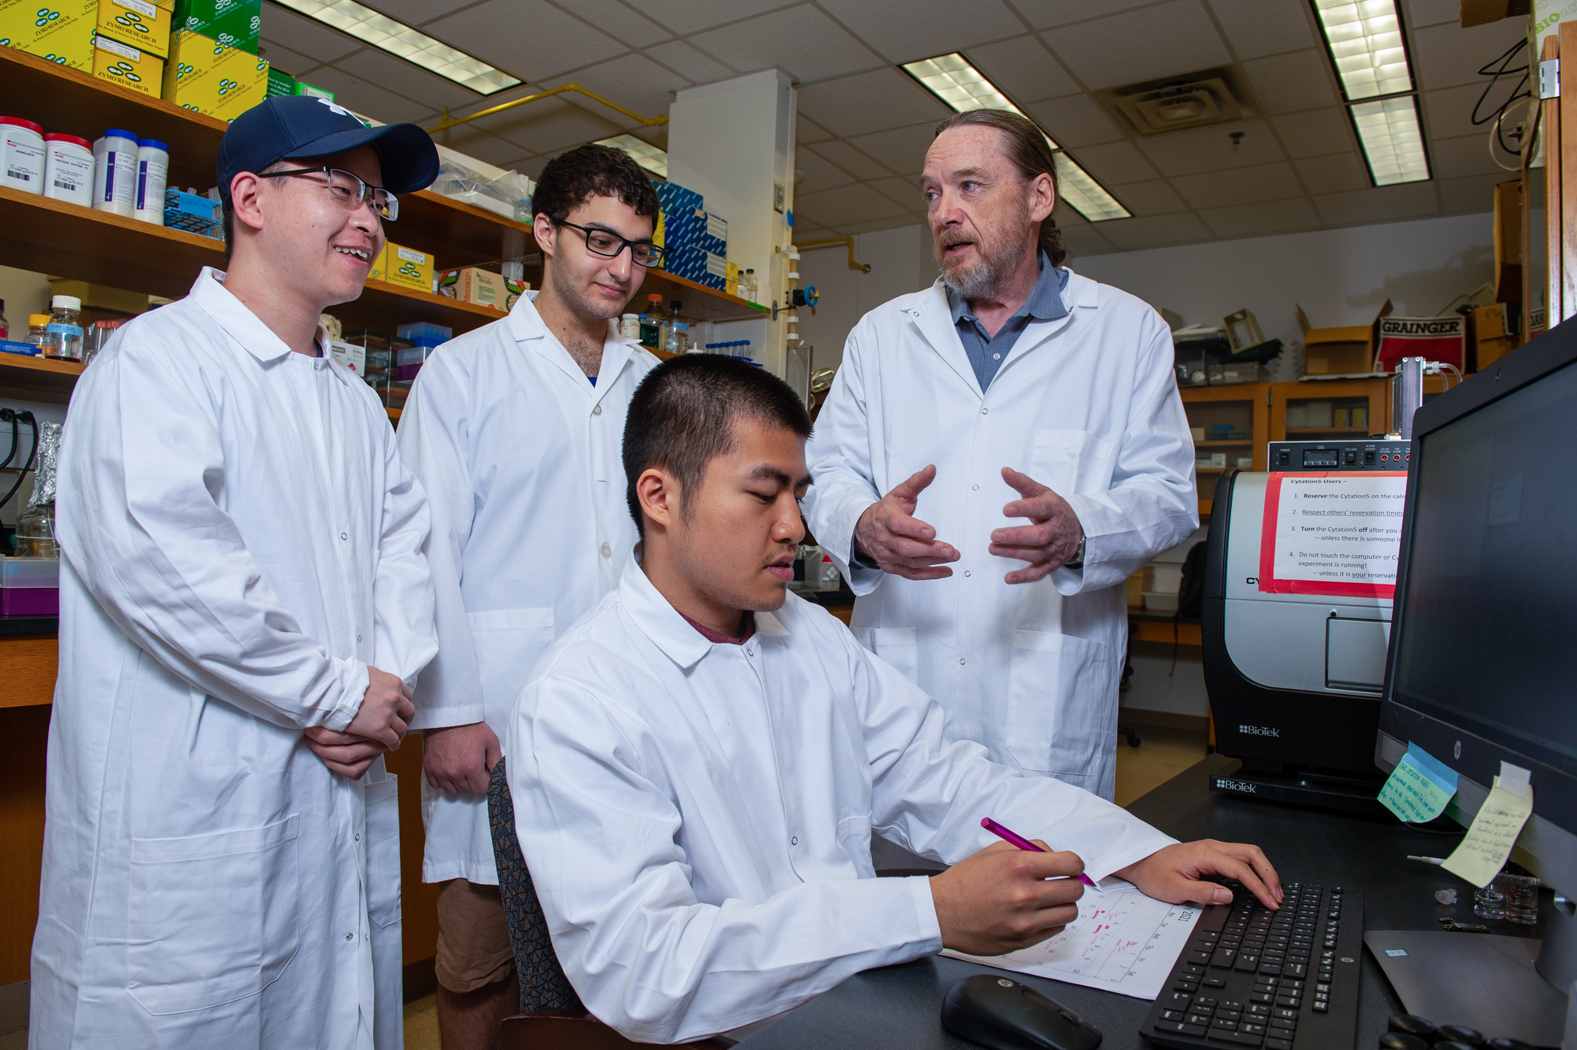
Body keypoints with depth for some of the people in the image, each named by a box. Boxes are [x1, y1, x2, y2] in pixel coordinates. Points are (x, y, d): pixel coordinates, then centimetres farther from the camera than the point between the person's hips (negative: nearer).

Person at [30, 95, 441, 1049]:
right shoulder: (162, 353, -9)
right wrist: (339, 691, -17)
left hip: (343, 804, 7)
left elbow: (402, 545, 12)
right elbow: (154, 550, -23)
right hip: (190, 815, -7)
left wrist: (389, 680, -6)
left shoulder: (357, 401, 17)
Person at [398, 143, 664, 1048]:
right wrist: (448, 711, -8)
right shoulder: (465, 369, 2)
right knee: (482, 966, 8)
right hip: (504, 709, -3)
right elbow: (428, 550, -3)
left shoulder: (652, 383, 14)